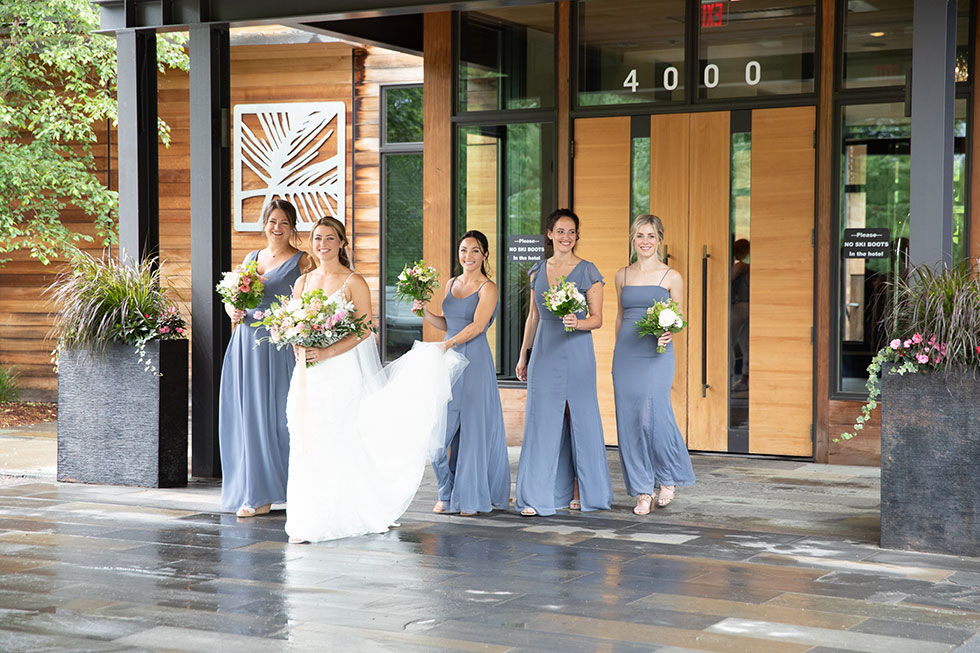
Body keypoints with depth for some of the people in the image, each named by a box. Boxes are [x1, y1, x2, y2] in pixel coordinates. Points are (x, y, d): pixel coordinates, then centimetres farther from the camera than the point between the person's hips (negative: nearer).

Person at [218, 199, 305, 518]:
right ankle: (255, 495, 10)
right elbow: (230, 297, 18)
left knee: (278, 415, -5)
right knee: (247, 416, 4)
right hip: (247, 344, 5)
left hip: (279, 345, -5)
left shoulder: (302, 261, 0)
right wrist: (233, 311, -3)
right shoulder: (251, 258, 16)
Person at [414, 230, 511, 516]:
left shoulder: (488, 288, -6)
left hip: (474, 361, -6)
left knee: (473, 426, -1)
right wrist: (426, 311, 4)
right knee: (444, 427, 4)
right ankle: (449, 495, 14)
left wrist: (447, 344, -26)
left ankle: (471, 497, 8)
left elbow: (477, 326, -17)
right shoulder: (451, 284, 14)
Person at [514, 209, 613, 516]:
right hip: (544, 352, 3)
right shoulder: (538, 271, 10)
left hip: (576, 352, -3)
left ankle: (581, 490, 14)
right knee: (543, 420, 0)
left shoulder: (587, 272, -2)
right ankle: (538, 496, 2)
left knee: (579, 418, 1)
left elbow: (597, 318, -2)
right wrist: (523, 354, 18)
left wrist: (577, 323, -22)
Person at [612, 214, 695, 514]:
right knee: (629, 421, 1)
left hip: (656, 355, -4)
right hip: (625, 354, 4)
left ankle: (668, 478, 9)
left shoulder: (671, 277, 2)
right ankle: (642, 492, 9)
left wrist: (668, 334, -15)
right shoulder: (623, 275, 12)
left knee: (653, 416, -16)